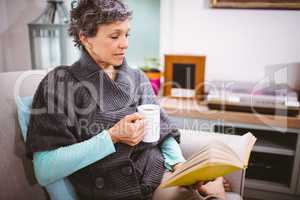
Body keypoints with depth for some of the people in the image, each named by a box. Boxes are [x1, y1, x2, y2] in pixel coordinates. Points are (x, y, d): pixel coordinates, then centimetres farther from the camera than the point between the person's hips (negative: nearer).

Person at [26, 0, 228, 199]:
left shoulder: (137, 78, 9)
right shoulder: (60, 82, -5)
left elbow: (165, 133, 11)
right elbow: (44, 170, -12)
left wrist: (180, 165, -8)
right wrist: (111, 137, -18)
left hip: (158, 178, 5)